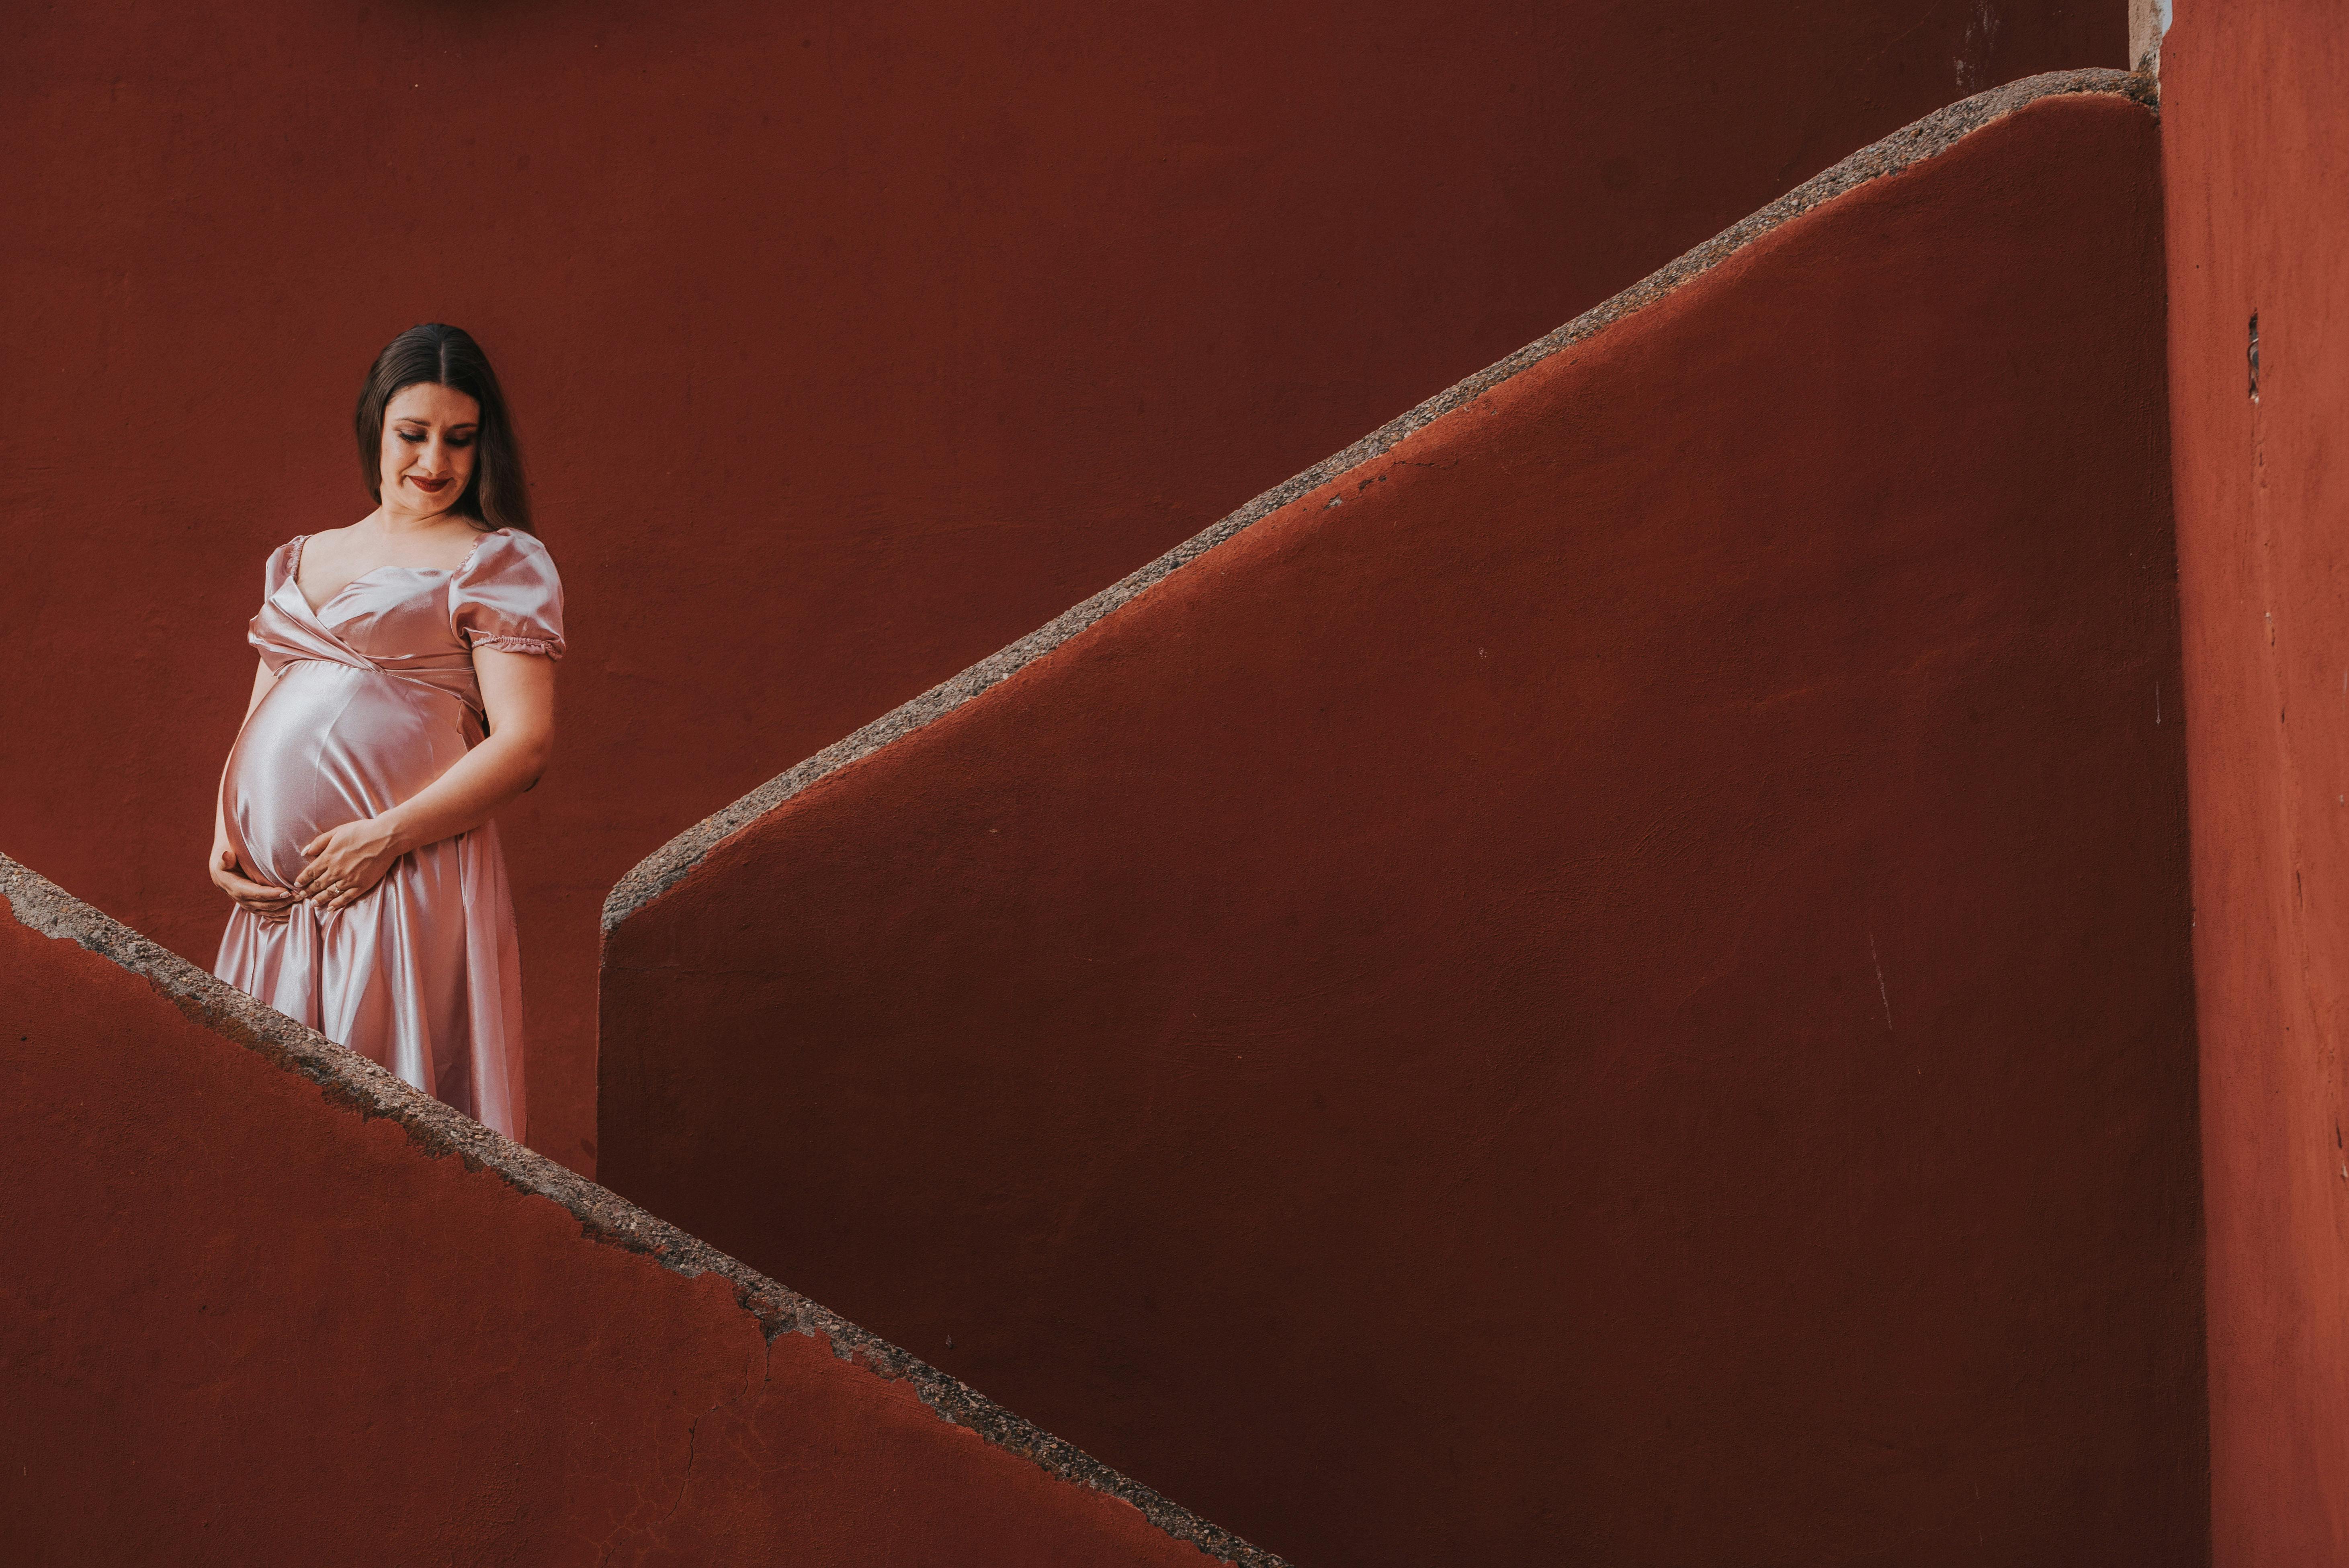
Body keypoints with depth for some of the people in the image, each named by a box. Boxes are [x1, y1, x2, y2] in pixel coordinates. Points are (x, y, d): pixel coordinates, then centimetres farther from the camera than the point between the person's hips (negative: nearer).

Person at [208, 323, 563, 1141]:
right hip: (275, 889, 6)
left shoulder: (498, 563, 2)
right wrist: (223, 838, 6)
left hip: (402, 881, -6)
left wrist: (389, 836, -16)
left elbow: (524, 742, -7)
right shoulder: (300, 560, 21)